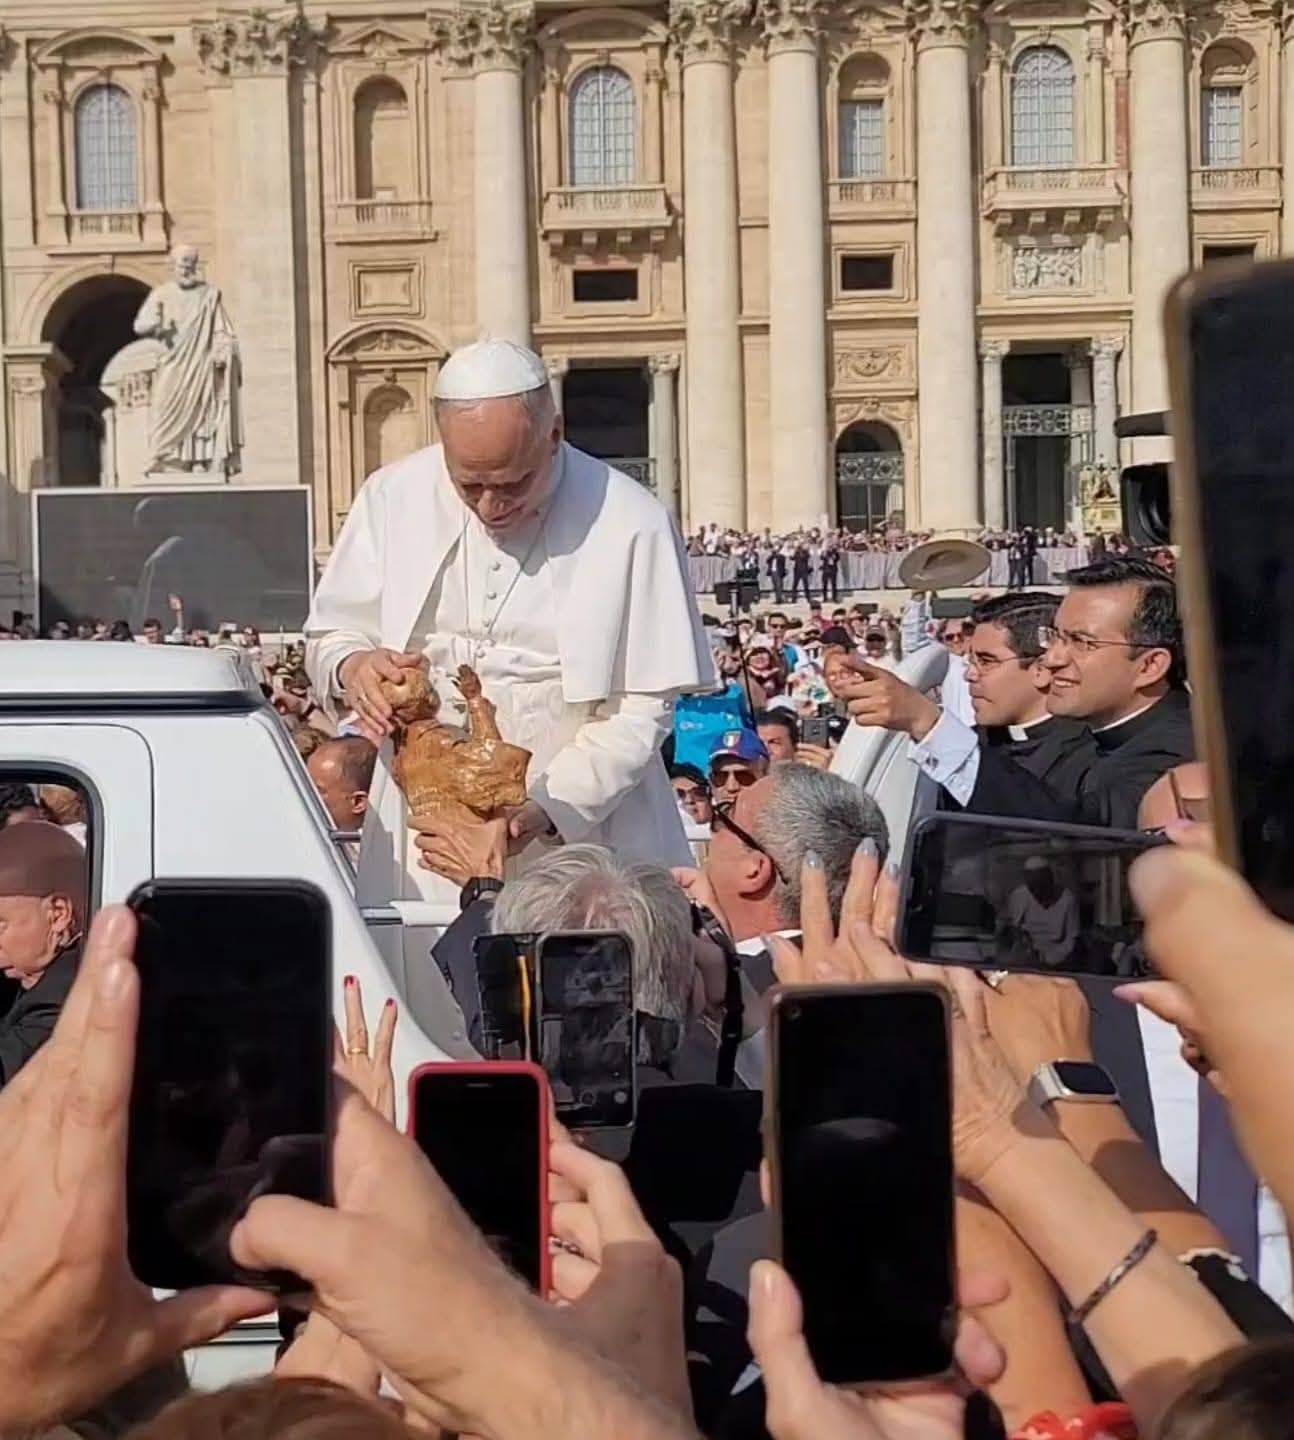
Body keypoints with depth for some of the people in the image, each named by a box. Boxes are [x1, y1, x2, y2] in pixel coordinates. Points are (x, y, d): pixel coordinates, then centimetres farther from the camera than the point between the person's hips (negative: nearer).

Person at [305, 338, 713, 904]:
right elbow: (329, 637, 9)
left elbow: (644, 707, -9)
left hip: (585, 831, -2)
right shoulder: (394, 497, -1)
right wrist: (351, 668, -15)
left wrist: (548, 805, -21)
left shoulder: (630, 524, -10)